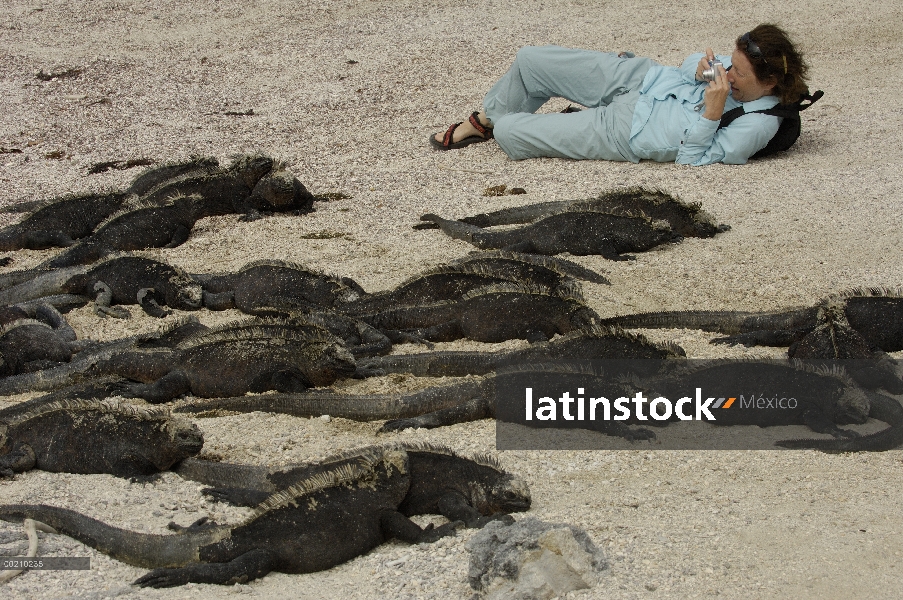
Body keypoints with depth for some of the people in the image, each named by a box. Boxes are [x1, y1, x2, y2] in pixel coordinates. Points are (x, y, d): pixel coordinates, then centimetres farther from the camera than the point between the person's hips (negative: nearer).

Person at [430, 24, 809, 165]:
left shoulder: (759, 124, -28)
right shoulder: (742, 65, -10)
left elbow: (691, 160, -23)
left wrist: (711, 114, -37)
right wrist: (698, 70, -16)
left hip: (624, 136, -6)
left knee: (509, 132, -6)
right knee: (530, 60, 9)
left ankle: (498, 125, 34)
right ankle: (484, 119, 40)